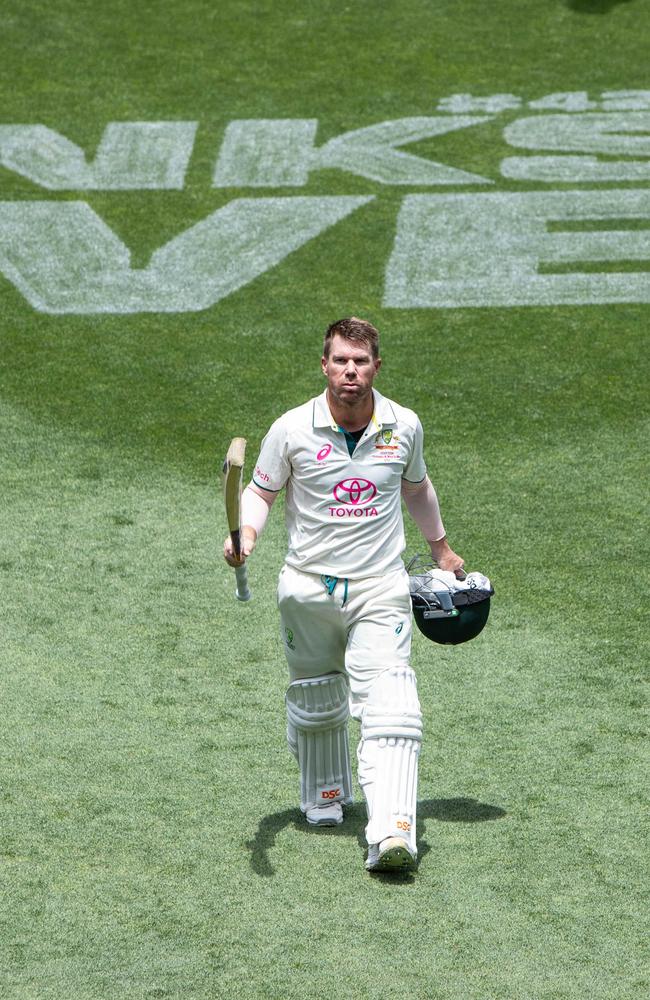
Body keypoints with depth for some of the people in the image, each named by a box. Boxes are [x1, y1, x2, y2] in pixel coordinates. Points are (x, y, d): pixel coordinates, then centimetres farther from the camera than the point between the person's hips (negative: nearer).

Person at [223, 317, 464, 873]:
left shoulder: (404, 426, -1)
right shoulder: (292, 429, -8)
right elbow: (260, 491, 4)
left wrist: (441, 547, 30)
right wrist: (246, 533, -17)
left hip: (380, 589, 0)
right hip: (308, 588, 1)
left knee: (390, 712, -16)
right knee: (315, 703, 16)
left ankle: (392, 836, -24)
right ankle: (326, 796, 44)